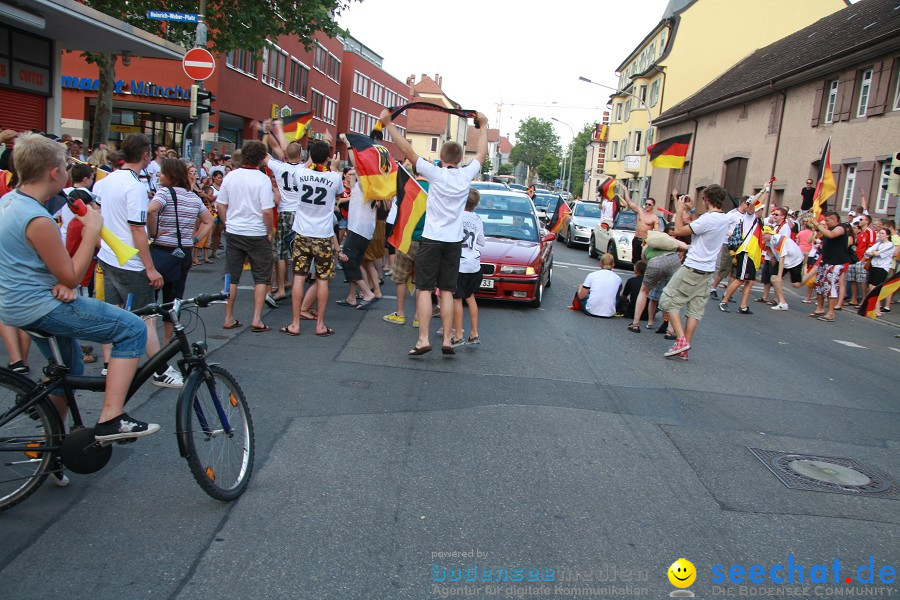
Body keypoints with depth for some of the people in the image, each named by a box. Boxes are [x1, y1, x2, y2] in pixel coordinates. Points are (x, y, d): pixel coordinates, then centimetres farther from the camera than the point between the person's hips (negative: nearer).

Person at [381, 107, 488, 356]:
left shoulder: (436, 174, -9)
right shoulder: (466, 175, 1)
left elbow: (408, 151, -8)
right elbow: (481, 153, 19)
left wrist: (388, 123, -2)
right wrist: (483, 126, 34)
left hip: (431, 240, -3)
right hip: (454, 242, 3)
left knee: (425, 289, -2)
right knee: (447, 291, 6)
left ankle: (423, 339, -9)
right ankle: (447, 340, 5)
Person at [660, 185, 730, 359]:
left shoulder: (708, 219, -19)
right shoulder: (724, 219, 9)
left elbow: (679, 231, -16)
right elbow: (695, 228, 18)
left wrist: (680, 210, -4)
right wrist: (687, 211, 18)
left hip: (692, 269, -9)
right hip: (707, 271, 9)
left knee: (668, 301, 0)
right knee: (695, 310, 8)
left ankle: (681, 340, -9)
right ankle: (684, 349, 10)